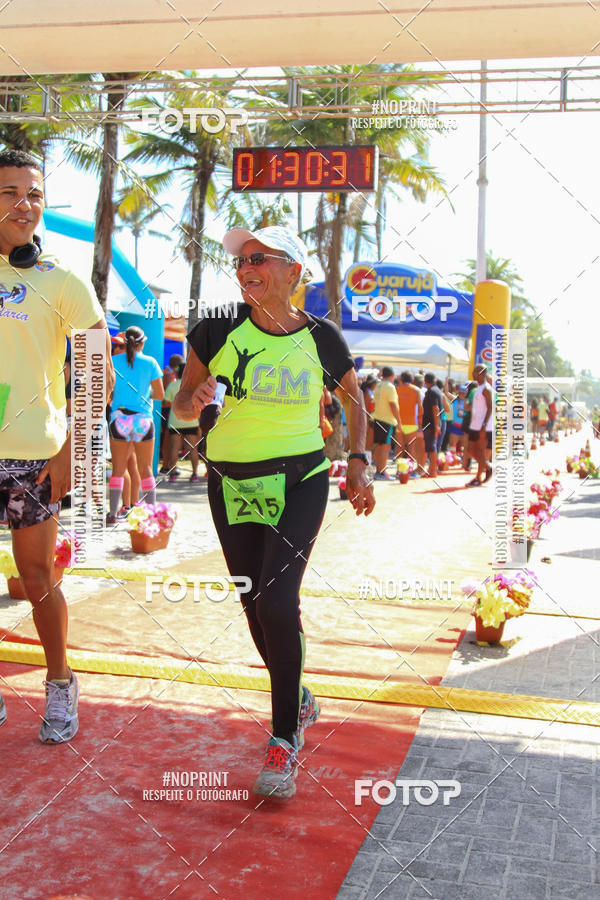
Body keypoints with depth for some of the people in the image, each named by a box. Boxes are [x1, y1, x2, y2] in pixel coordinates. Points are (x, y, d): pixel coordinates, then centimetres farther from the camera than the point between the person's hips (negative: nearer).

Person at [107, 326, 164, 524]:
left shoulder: (114, 361, 1)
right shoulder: (150, 362, -2)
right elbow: (160, 394, -1)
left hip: (119, 418, 1)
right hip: (142, 419, -1)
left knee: (118, 469, 6)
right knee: (145, 469, 7)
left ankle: (112, 514, 2)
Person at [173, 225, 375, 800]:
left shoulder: (320, 338, -4)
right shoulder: (220, 330, -4)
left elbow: (353, 398, 13)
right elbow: (182, 404, 3)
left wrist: (358, 462, 3)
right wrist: (196, 400, -20)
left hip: (300, 481, -2)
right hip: (232, 484, 3)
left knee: (276, 602, -16)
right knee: (257, 608, 9)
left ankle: (286, 736, 3)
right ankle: (298, 701, 36)